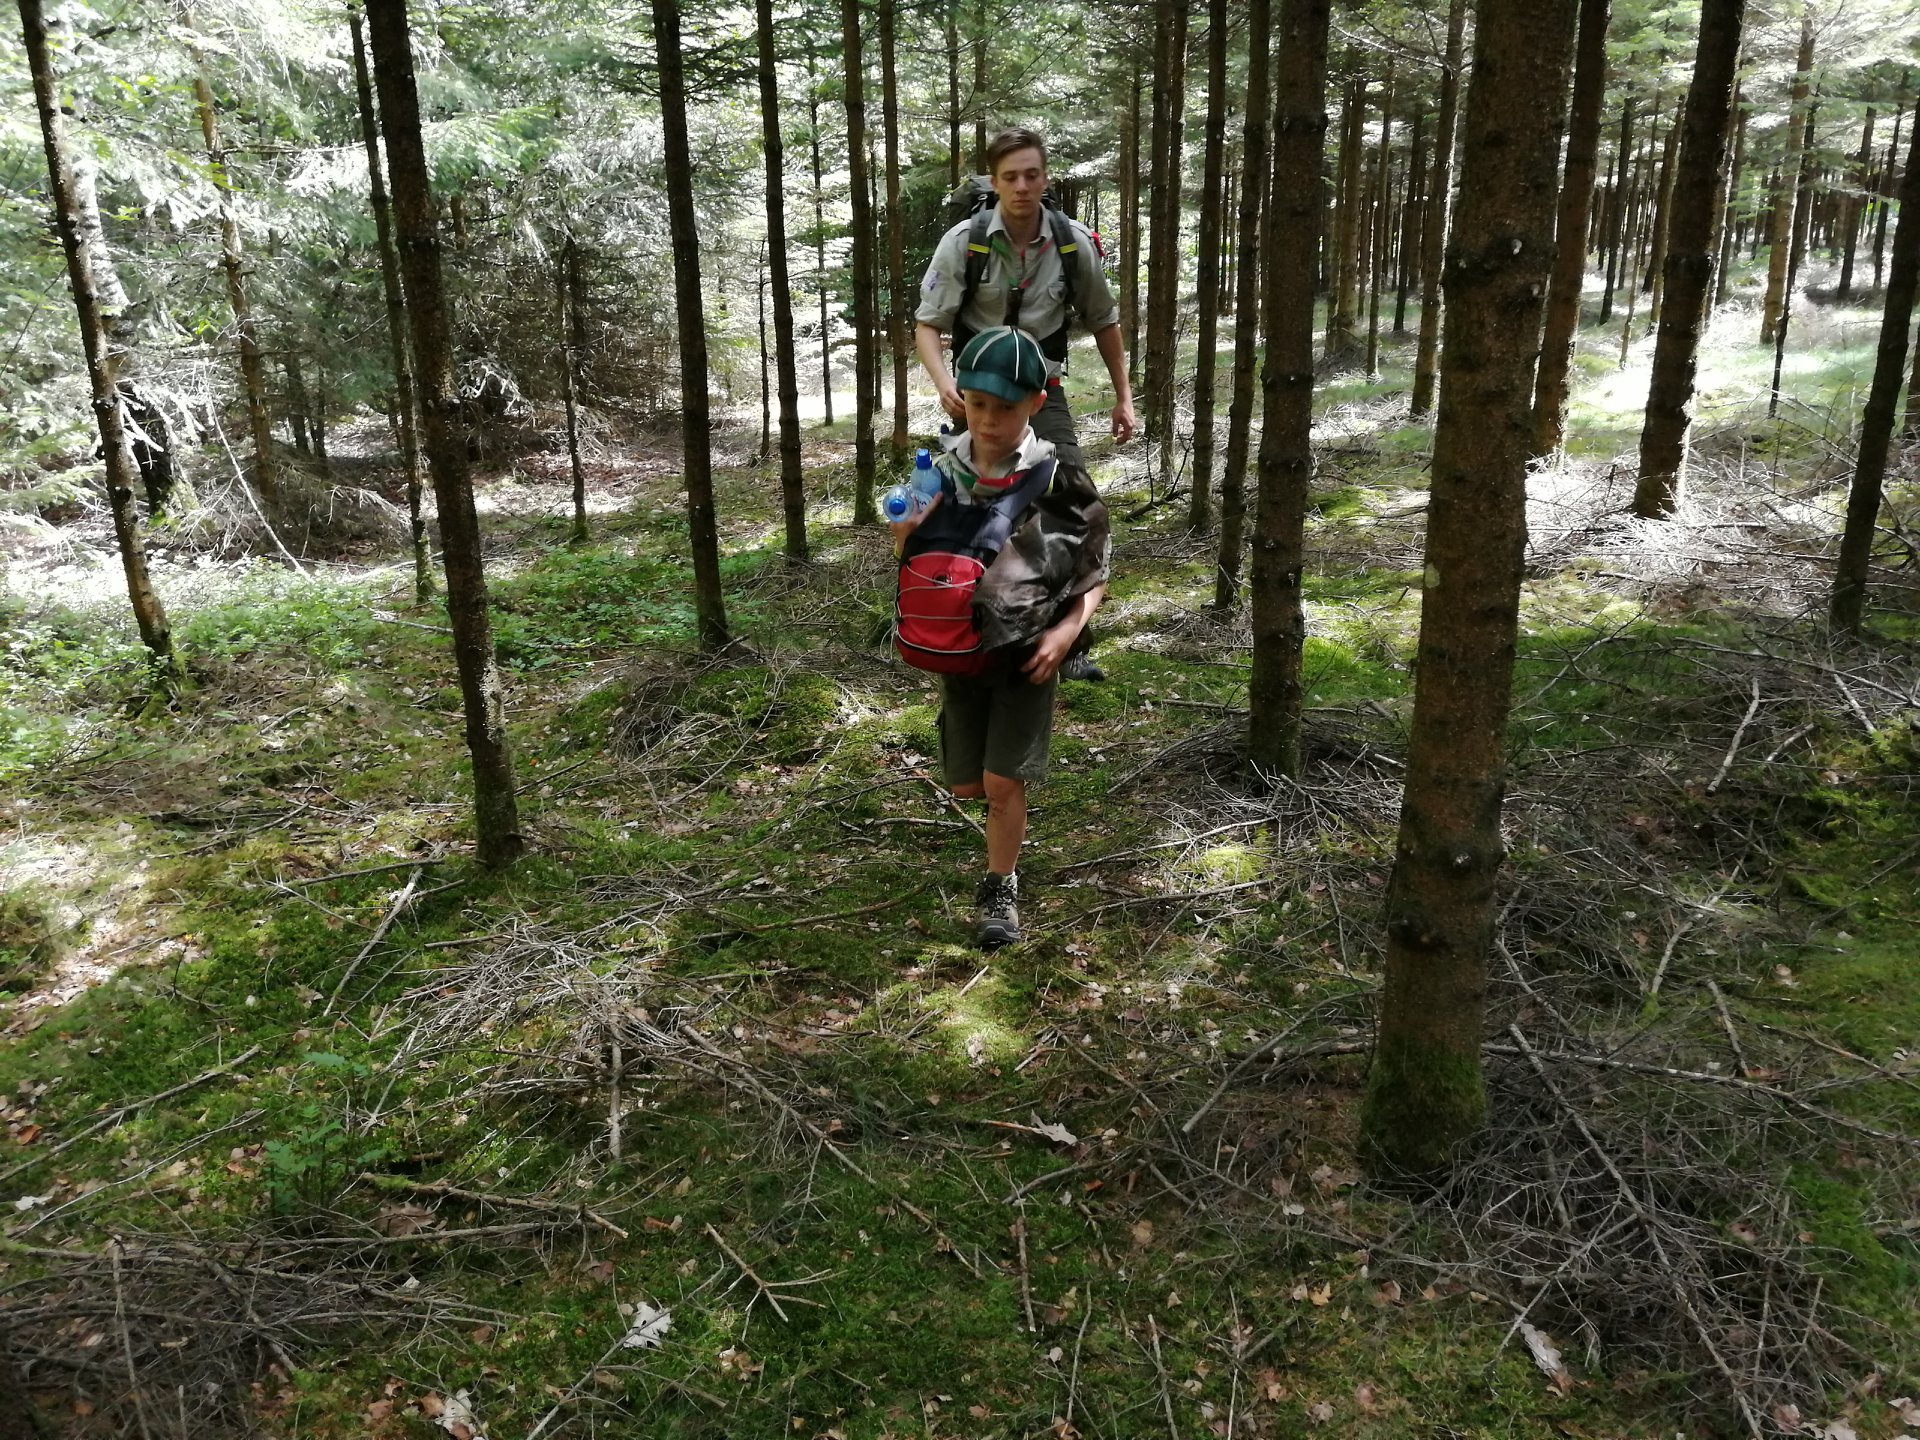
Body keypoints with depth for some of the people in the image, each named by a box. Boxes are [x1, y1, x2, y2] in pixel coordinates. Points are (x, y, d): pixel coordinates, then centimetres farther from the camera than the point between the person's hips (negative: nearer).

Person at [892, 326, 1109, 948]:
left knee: (1003, 783, -6)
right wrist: (905, 539, -17)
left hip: (1027, 654, -3)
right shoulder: (941, 469, -6)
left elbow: (1095, 573, -5)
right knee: (965, 786, 11)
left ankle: (1000, 891, 16)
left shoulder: (1058, 480, -15)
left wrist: (1067, 631, -19)